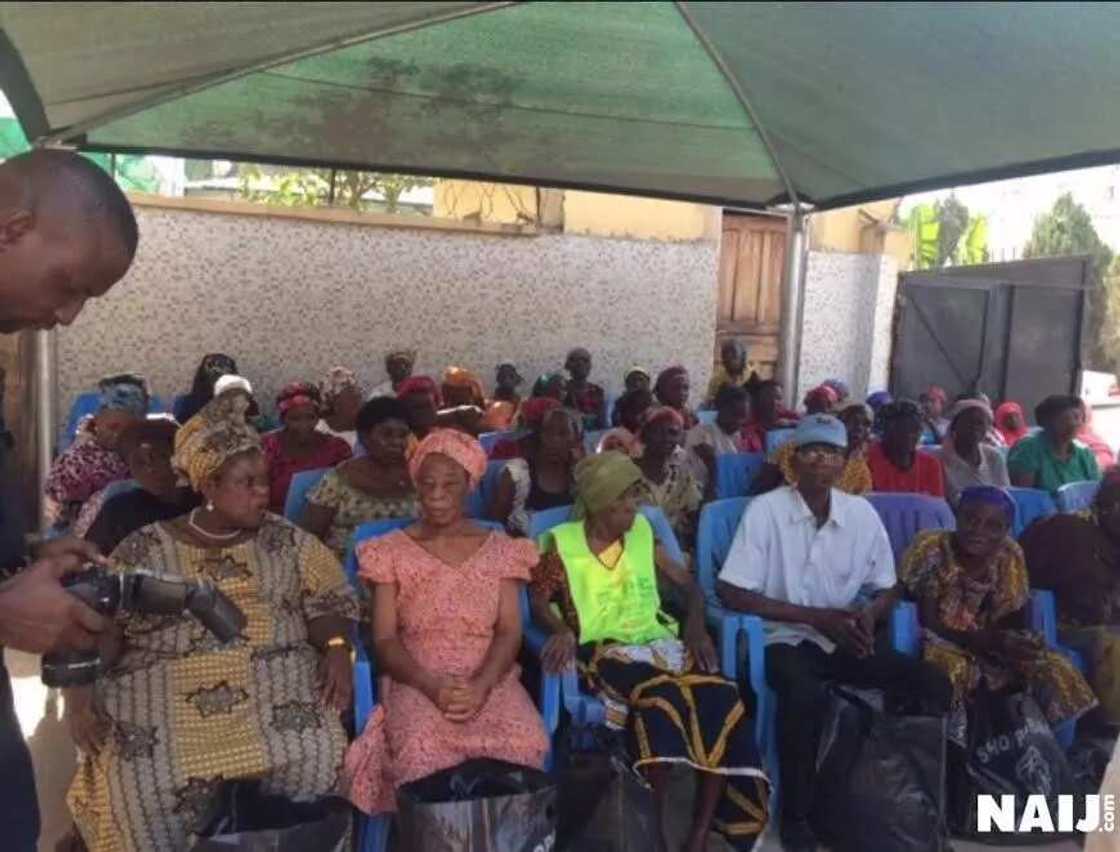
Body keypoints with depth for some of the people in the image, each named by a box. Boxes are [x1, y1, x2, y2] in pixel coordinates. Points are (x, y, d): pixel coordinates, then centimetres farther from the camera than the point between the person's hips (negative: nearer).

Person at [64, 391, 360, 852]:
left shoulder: (286, 539, 11)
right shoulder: (144, 549, 8)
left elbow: (329, 600, 8)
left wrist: (337, 648, -12)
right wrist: (78, 694, -10)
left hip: (275, 676, 1)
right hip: (163, 686, 0)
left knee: (314, 753, -26)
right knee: (143, 780, -27)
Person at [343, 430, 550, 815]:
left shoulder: (501, 549, 10)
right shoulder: (391, 551, 8)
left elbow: (509, 632, 2)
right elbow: (385, 640, 2)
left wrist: (481, 686, -17)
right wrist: (433, 686, -16)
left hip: (489, 679, 1)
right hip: (417, 682, -1)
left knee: (527, 743, -29)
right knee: (421, 750, -34)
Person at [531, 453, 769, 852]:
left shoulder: (642, 533, 14)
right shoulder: (562, 543, 2)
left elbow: (687, 583, 17)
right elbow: (537, 600, 0)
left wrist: (695, 624, -2)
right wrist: (562, 631, -21)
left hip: (658, 639, 5)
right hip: (605, 648, -4)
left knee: (722, 696, -26)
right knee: (659, 697, -37)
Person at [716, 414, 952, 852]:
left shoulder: (862, 513, 1)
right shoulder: (765, 509, -12)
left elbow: (889, 589, 12)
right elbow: (732, 593, -15)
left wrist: (869, 614, -13)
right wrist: (815, 617, -17)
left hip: (843, 640, 5)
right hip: (786, 638, -4)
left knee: (932, 683, -13)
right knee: (805, 693, -35)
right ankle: (796, 813, -11)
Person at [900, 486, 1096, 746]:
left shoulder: (1009, 556, -4)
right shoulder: (930, 549, -19)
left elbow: (1015, 620, 2)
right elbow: (927, 624, -20)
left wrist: (1024, 641, -23)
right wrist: (992, 640, -30)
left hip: (987, 645, 5)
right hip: (940, 644, -5)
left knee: (1055, 670, -13)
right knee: (950, 669, -36)